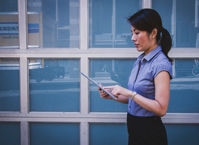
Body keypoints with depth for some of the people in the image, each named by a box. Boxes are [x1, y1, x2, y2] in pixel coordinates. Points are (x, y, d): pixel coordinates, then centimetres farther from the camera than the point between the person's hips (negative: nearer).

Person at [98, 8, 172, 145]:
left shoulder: (161, 64, -18)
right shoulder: (140, 60, 6)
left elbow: (161, 109, -24)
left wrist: (129, 93, -25)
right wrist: (112, 95, -1)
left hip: (149, 133, -7)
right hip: (134, 128, 7)